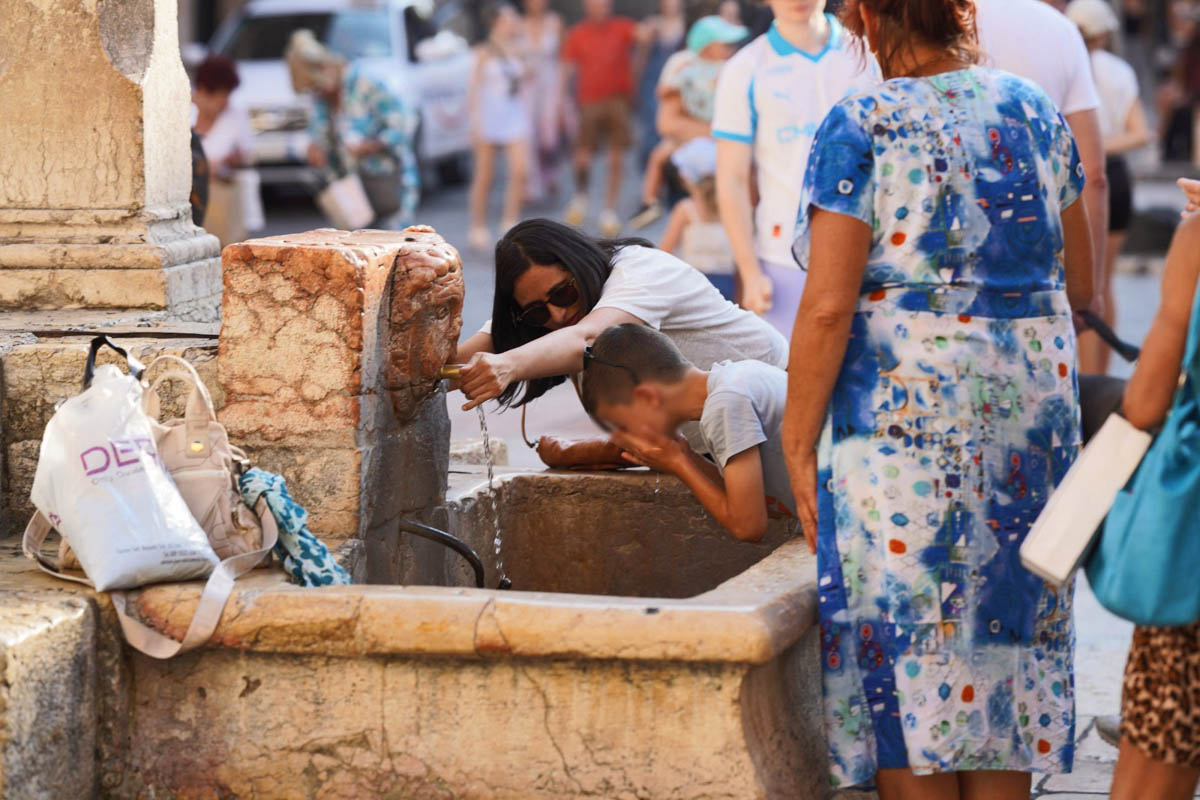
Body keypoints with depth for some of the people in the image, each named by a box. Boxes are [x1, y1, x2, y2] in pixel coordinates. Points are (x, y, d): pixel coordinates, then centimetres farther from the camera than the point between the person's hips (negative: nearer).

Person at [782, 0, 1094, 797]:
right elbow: (1078, 284, 13)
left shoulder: (864, 127, -10)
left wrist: (798, 446, -7)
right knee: (1006, 625, 13)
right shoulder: (1036, 111, 6)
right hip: (1034, 406, 5)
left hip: (907, 410, -5)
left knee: (909, 649, 3)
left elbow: (828, 306, -14)